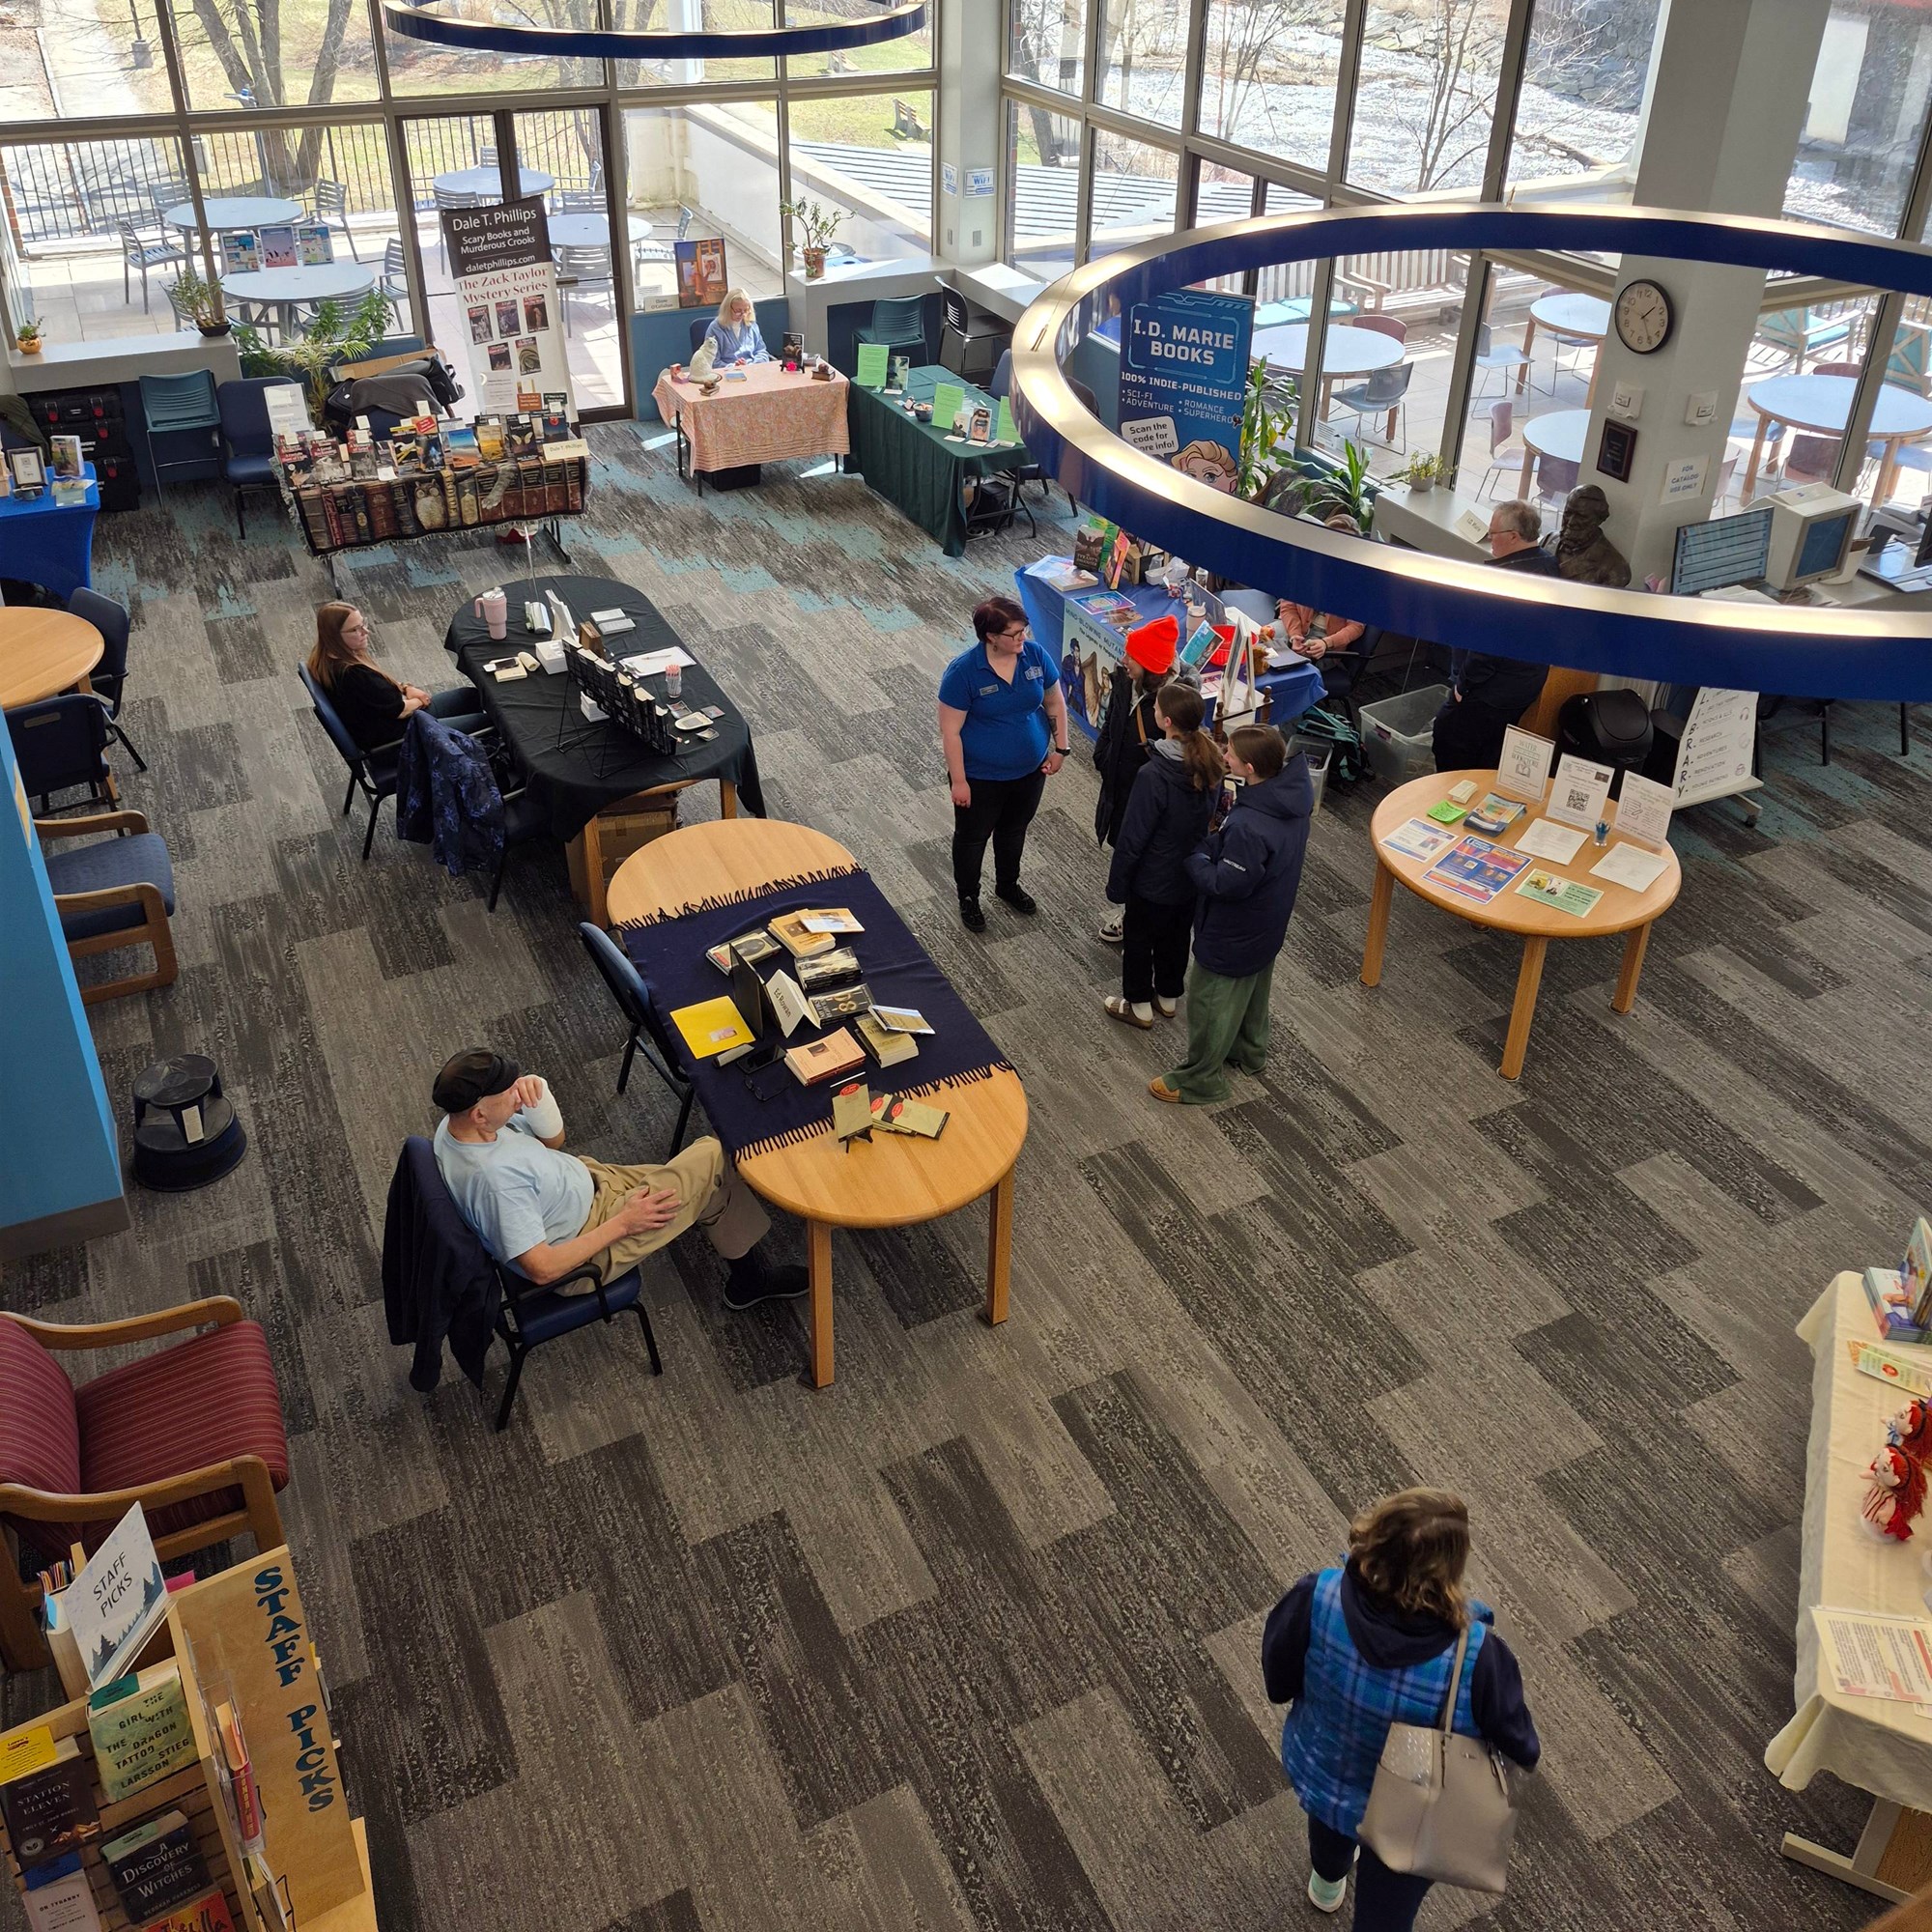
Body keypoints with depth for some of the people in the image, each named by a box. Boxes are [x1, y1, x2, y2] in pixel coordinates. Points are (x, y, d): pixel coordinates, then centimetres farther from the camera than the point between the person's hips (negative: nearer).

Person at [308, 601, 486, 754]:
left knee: (470, 695, 16)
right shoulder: (350, 674, -35)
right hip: (392, 738, -10)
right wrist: (419, 701, -3)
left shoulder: (331, 658, -4)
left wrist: (406, 688, -1)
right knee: (484, 722, -2)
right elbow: (399, 710, -24)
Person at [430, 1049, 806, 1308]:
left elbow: (553, 1140, 4)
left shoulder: (455, 1123, -9)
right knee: (713, 1158, -9)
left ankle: (749, 1277, 25)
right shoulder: (494, 1178, -37)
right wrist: (622, 1223, -22)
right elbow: (542, 1268, -32)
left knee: (708, 1167, 8)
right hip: (583, 1251, -9)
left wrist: (534, 1093, -18)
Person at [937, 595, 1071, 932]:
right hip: (981, 776, -4)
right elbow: (950, 730, -20)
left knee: (1014, 829, 26)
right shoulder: (963, 671, -26)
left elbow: (1055, 704, 2)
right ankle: (968, 897, 39)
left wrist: (1059, 748, 2)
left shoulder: (1036, 656, -13)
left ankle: (1008, 885, 51)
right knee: (973, 837, 16)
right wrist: (959, 781, -18)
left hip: (1030, 769, 5)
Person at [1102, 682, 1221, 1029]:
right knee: (1177, 935, 25)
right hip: (1192, 876, 6)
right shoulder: (1210, 763, -11)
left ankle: (1139, 1005, 34)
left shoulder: (1154, 775, -32)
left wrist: (1117, 883, -11)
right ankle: (1168, 997, 44)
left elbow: (1133, 837, -23)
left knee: (1138, 938, 17)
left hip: (1153, 881, -6)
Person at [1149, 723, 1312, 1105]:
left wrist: (1193, 857, -16)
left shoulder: (1248, 827, -40)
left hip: (1233, 935, -8)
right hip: (1268, 923, 9)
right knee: (1253, 986, 31)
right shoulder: (1294, 792, -13)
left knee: (1210, 1002, 12)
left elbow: (1225, 884, -30)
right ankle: (1249, 1051, 53)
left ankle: (1200, 1080, 31)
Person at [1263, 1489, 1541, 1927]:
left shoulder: (1318, 1599, -35)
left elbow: (1277, 1680, -14)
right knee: (1384, 1912, 25)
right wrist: (1527, 1756, 5)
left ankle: (1327, 1883, 70)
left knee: (1332, 1809, 38)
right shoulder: (1477, 1656, -40)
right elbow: (1517, 1747, -19)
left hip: (1318, 1774, 3)